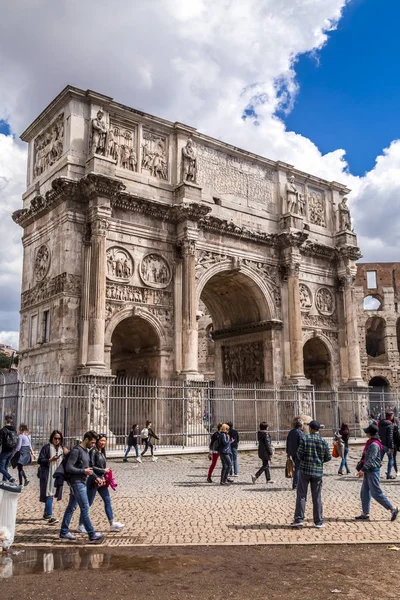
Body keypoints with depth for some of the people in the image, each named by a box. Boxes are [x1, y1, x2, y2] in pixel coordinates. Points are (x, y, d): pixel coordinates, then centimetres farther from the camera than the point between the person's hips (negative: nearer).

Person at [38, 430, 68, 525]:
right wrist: (50, 460, -22)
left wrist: (66, 454, -2)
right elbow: (40, 460, -9)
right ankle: (49, 517, -12)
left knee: (51, 494, 14)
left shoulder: (62, 449, 11)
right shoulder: (47, 447, -6)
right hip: (47, 474, -6)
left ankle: (46, 513, 28)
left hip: (57, 475, 6)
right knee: (49, 494, -10)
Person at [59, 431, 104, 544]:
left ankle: (64, 532, 24)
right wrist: (84, 471, -19)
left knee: (72, 507, 15)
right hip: (77, 482, -10)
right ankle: (92, 535, -8)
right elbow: (68, 467, -19)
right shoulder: (76, 451, -15)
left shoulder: (86, 451, 14)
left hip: (82, 482, 10)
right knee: (85, 508, -9)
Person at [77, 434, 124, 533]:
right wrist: (104, 470, -12)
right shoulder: (93, 451, -13)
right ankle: (81, 525, 11)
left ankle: (112, 524, 14)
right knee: (88, 502, 0)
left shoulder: (102, 452, 12)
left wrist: (103, 477, 3)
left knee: (107, 500, 9)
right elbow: (91, 467, -17)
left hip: (101, 480, 8)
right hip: (94, 480, -8)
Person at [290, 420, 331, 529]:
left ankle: (299, 519, 1)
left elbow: (300, 454, -10)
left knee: (301, 495, 4)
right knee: (317, 497, 9)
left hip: (304, 470, -2)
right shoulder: (323, 441, -1)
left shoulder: (304, 438, -8)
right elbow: (328, 457, 3)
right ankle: (318, 522, 13)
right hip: (318, 472, 2)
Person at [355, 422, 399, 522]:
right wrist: (363, 469, 19)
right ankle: (365, 514, 16)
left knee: (376, 493, -3)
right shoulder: (370, 443, 12)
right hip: (368, 471, 10)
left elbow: (371, 459, -23)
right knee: (364, 492, 11)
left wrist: (363, 470, -22)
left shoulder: (374, 444, -19)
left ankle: (393, 509, 8)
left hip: (373, 471, -10)